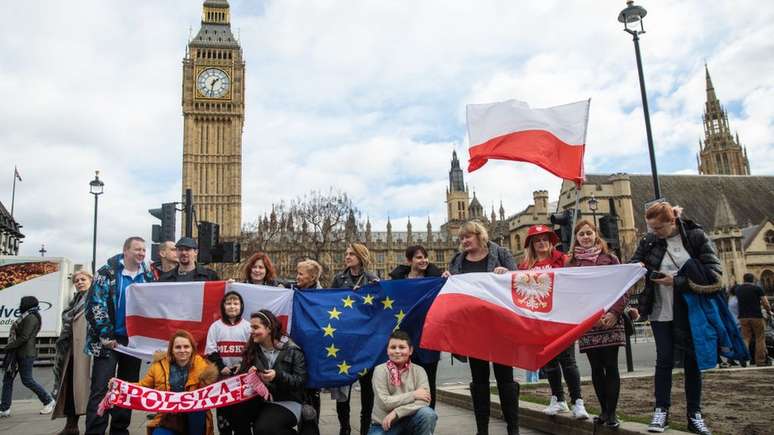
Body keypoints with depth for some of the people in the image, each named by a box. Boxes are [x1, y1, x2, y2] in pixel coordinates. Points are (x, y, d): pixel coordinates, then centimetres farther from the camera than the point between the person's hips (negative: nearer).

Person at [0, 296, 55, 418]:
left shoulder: (31, 318, -15)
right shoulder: (26, 316, 17)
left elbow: (24, 337, -20)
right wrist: (10, 346, 9)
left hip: (25, 353, -10)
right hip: (17, 353, 10)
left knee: (27, 380, -5)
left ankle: (48, 401, 7)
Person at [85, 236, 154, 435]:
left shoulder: (148, 276, 9)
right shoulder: (107, 273, -5)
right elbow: (95, 304, -11)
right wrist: (105, 335, -16)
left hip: (135, 340, 5)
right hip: (109, 338, -5)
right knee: (101, 389, -7)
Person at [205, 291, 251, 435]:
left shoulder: (247, 326, 0)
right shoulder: (216, 326, 0)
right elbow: (211, 350, -2)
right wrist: (221, 367, -11)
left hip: (241, 373, 0)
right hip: (221, 374, 0)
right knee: (222, 405, 8)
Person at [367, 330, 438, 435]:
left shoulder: (418, 371, -3)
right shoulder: (380, 370, -7)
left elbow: (424, 401, -15)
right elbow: (385, 402, -16)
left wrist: (396, 412, -22)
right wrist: (413, 395, -16)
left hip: (409, 420, 2)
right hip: (384, 424, -1)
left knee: (428, 414, -28)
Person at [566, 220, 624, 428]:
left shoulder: (610, 259, 4)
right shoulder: (572, 263, 5)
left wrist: (614, 312, -11)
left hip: (610, 319, -1)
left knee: (611, 366, -2)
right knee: (596, 367, 7)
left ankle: (611, 413, 5)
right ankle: (603, 410, 18)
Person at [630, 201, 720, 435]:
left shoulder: (696, 236, -7)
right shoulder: (649, 242, -1)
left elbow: (713, 269, -12)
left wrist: (677, 281, -19)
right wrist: (637, 267, -23)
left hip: (690, 310, -1)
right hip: (661, 312, 1)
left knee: (692, 360, 7)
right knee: (664, 360, 3)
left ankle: (694, 415, 18)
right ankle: (661, 411, 13)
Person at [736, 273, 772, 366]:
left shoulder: (738, 289, 12)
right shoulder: (757, 288, -2)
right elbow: (765, 303, -5)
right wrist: (769, 311, 13)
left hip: (743, 317, 3)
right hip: (756, 316, -3)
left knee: (745, 338, 4)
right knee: (760, 339, 4)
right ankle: (760, 361, 4)